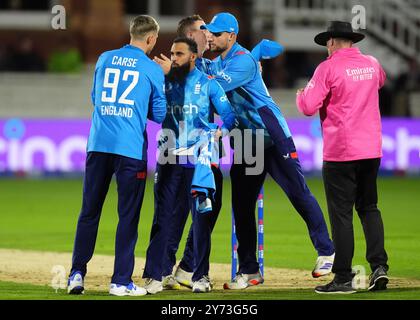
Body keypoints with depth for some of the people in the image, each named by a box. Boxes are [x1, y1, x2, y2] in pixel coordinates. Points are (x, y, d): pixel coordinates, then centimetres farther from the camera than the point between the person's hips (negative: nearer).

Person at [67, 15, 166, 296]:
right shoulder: (153, 69, 1)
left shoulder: (105, 59, 12)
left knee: (89, 212, 10)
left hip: (98, 145, 3)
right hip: (131, 149, -3)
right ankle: (121, 281, 2)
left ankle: (77, 273, 7)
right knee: (128, 215, 3)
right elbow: (160, 115, 5)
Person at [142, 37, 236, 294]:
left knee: (202, 218, 4)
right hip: (169, 160, 1)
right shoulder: (164, 82, 8)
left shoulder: (208, 84, 1)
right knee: (162, 217, -2)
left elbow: (230, 115, -5)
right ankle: (154, 276, -2)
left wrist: (221, 131, -23)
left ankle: (201, 276, 13)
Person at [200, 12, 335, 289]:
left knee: (298, 193, -3)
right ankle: (249, 271, 8)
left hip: (273, 136, -8)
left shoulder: (243, 60, -15)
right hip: (246, 142, 8)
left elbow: (216, 85, -27)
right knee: (242, 205, 3)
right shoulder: (217, 63, 14)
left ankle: (327, 253, 6)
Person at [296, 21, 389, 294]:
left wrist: (300, 95, 9)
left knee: (341, 213, -1)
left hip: (340, 152, -6)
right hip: (372, 149, 6)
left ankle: (343, 278, 1)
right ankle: (379, 265, 3)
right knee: (369, 207, 16)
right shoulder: (372, 64, 9)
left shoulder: (329, 68, -10)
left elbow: (309, 107, -12)